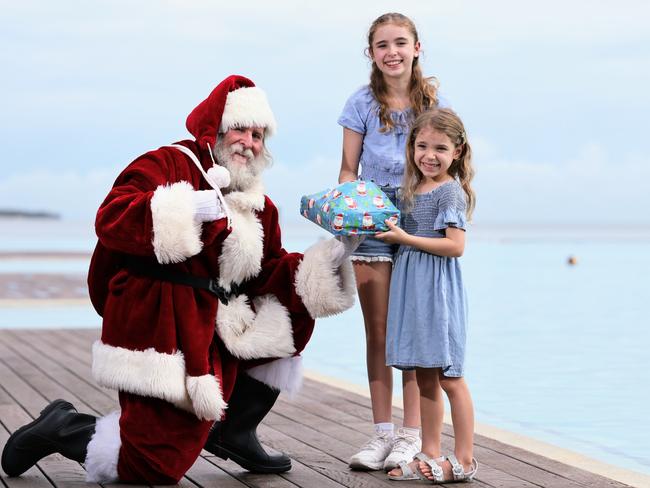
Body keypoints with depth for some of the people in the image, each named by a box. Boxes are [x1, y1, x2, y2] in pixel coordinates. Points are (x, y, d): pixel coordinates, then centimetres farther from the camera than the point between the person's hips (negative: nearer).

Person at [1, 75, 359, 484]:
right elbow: (110, 220, -20)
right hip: (159, 326, -8)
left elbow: (270, 275, 11)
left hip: (215, 325, 8)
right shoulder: (169, 165, -6)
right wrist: (186, 210, -29)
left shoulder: (259, 206, 16)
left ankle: (234, 431, 10)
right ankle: (61, 430, 15)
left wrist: (328, 261, -3)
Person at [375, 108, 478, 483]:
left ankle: (464, 460, 5)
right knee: (425, 377, 12)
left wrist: (405, 238, -15)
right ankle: (431, 455, 19)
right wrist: (390, 232, 8)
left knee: (449, 377, -3)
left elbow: (456, 245, -18)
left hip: (439, 290, -8)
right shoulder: (411, 189, 14)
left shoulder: (451, 192, -10)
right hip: (411, 286, 8)